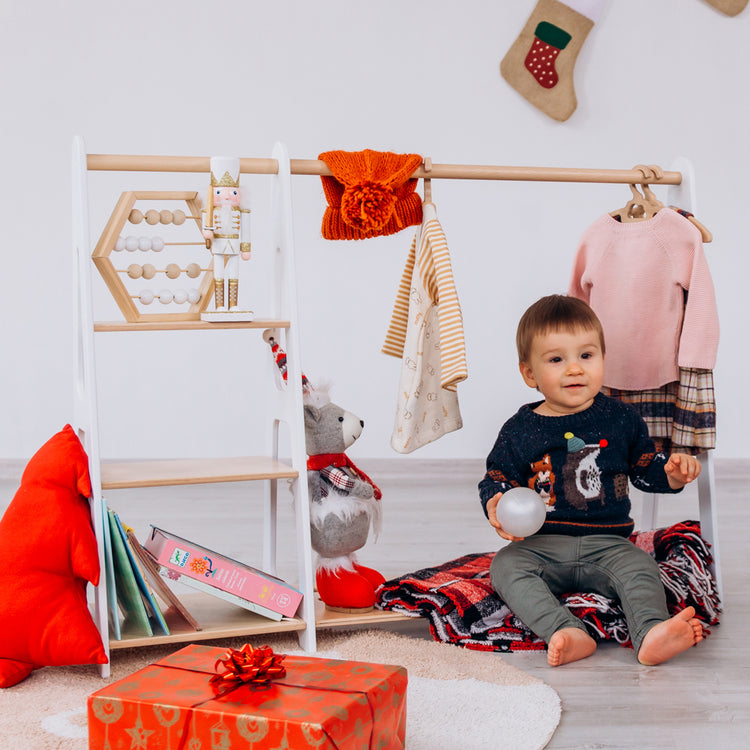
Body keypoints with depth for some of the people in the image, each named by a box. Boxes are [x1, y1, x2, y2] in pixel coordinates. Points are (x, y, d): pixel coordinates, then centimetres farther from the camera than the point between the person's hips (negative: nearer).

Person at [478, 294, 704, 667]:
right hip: (541, 545, 0)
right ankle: (567, 634, -45)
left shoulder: (620, 419, 6)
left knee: (639, 566, -28)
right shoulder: (519, 431, 2)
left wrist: (673, 473, -6)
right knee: (505, 565, -28)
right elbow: (495, 480, 7)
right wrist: (496, 505, -16)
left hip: (607, 542, 1)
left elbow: (645, 469, 17)